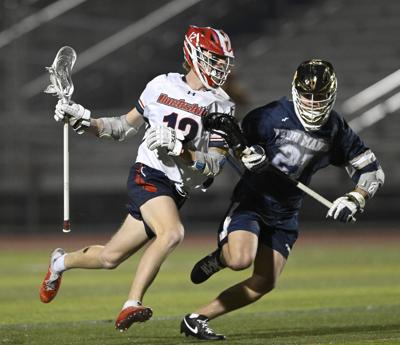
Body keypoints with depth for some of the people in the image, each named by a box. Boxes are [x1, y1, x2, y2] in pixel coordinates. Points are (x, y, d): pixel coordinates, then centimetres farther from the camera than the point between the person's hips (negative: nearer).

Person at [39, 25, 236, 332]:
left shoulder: (222, 107, 1)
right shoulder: (162, 85, 3)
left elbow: (215, 164, -7)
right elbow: (127, 126, 17)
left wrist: (179, 150, -23)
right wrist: (85, 122, 6)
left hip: (177, 191, 3)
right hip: (148, 175, -3)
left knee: (111, 258, 7)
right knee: (173, 232, -32)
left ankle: (61, 262, 37)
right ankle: (132, 305, -26)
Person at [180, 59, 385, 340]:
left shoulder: (337, 132, -3)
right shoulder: (271, 117, -16)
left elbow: (372, 170, 4)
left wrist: (356, 199, -15)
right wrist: (247, 156, -29)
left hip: (285, 215, 5)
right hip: (251, 201, -5)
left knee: (264, 283, -2)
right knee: (241, 259, -30)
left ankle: (198, 318, 8)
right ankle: (220, 257, 8)